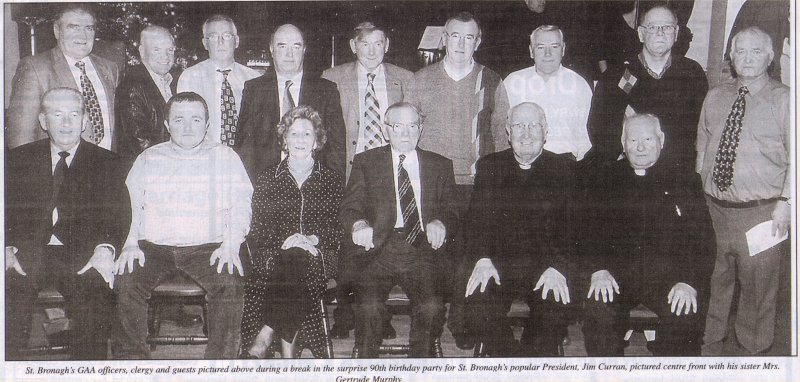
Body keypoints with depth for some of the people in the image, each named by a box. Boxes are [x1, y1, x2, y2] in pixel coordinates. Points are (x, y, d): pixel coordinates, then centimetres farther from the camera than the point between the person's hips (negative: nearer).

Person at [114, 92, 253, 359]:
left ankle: (221, 360, -19)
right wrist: (130, 243, -6)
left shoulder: (226, 158, 12)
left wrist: (231, 245, -12)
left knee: (230, 284, -30)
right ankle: (132, 357, -11)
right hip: (153, 246, 2)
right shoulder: (148, 160, 17)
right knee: (126, 280, -25)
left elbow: (241, 205, 5)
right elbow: (130, 205, 12)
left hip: (207, 246, -2)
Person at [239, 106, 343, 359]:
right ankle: (288, 353, -36)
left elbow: (339, 229, 7)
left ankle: (259, 346, -35)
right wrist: (284, 241, -12)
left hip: (318, 258, 0)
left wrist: (312, 239, -12)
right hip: (275, 258, 0)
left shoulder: (332, 181, 17)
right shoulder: (267, 180, 18)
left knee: (298, 262, -34)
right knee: (291, 261, -34)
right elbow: (258, 231, 8)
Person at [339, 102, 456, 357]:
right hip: (377, 249, -1)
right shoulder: (365, 162, 15)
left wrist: (440, 223, -10)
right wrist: (358, 224, -19)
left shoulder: (440, 166, 19)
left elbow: (450, 209, 14)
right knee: (369, 306, -27)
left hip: (422, 250, 1)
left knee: (432, 307, -25)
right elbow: (349, 207, 5)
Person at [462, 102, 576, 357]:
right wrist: (482, 259, -12)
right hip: (498, 263, 1)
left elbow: (572, 225, 1)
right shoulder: (489, 166, 14)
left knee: (555, 314, -28)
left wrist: (557, 267, -15)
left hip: (545, 266, -1)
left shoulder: (565, 169, 9)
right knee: (478, 308, -25)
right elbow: (477, 218, 7)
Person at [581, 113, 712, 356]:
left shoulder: (683, 181, 12)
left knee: (685, 316, -28)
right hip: (616, 270, 1)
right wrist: (598, 269, -11)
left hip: (666, 272, 0)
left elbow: (701, 238, 5)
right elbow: (589, 229, 9)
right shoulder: (605, 179, 16)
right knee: (598, 311, -28)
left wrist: (690, 281, -12)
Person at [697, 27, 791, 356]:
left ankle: (754, 349, 25)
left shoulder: (784, 100, -6)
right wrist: (701, 187, 9)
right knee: (717, 281, 17)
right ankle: (711, 344, 35)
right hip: (714, 206, 4)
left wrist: (785, 202, -16)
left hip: (763, 212, -4)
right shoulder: (715, 97, 9)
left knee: (757, 286, 6)